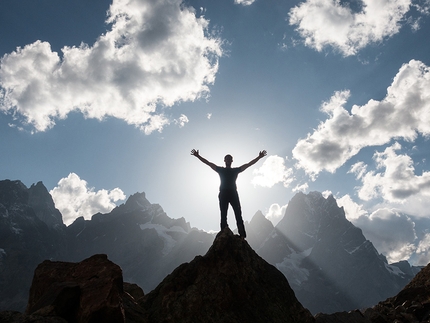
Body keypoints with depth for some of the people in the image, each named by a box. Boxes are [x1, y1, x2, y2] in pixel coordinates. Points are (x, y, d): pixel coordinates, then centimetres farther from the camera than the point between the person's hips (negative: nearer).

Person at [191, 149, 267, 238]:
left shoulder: (236, 170, 16)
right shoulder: (220, 170, 16)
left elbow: (249, 164, 13)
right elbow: (208, 163, 12)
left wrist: (259, 157, 7)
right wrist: (198, 156, 6)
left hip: (233, 194, 0)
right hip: (223, 194, 0)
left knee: (238, 215, -9)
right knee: (223, 216, -4)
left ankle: (242, 235, -13)